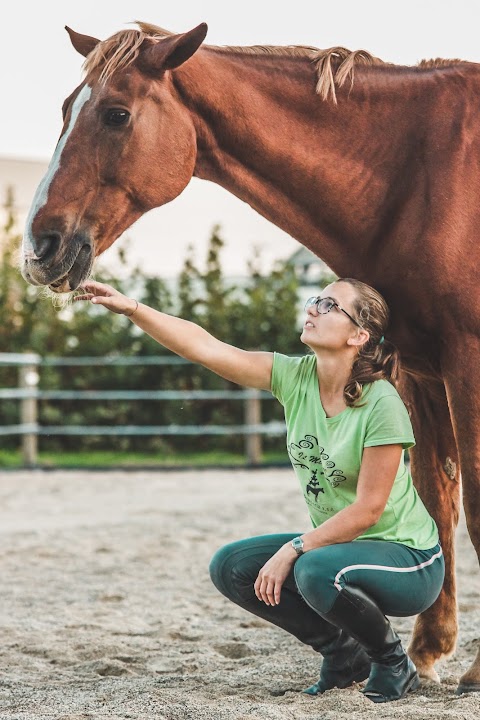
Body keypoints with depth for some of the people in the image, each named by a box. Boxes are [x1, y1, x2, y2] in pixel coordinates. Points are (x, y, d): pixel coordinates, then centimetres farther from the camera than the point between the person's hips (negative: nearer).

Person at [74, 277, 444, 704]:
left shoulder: (382, 404, -24)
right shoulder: (295, 377, -6)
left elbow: (367, 509, -22)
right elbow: (204, 347, -14)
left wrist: (293, 551, -22)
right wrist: (132, 309, -24)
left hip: (407, 560, -7)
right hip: (332, 541, 7)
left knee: (316, 571, -35)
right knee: (231, 568, -5)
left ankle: (394, 665, -6)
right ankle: (344, 653, 10)